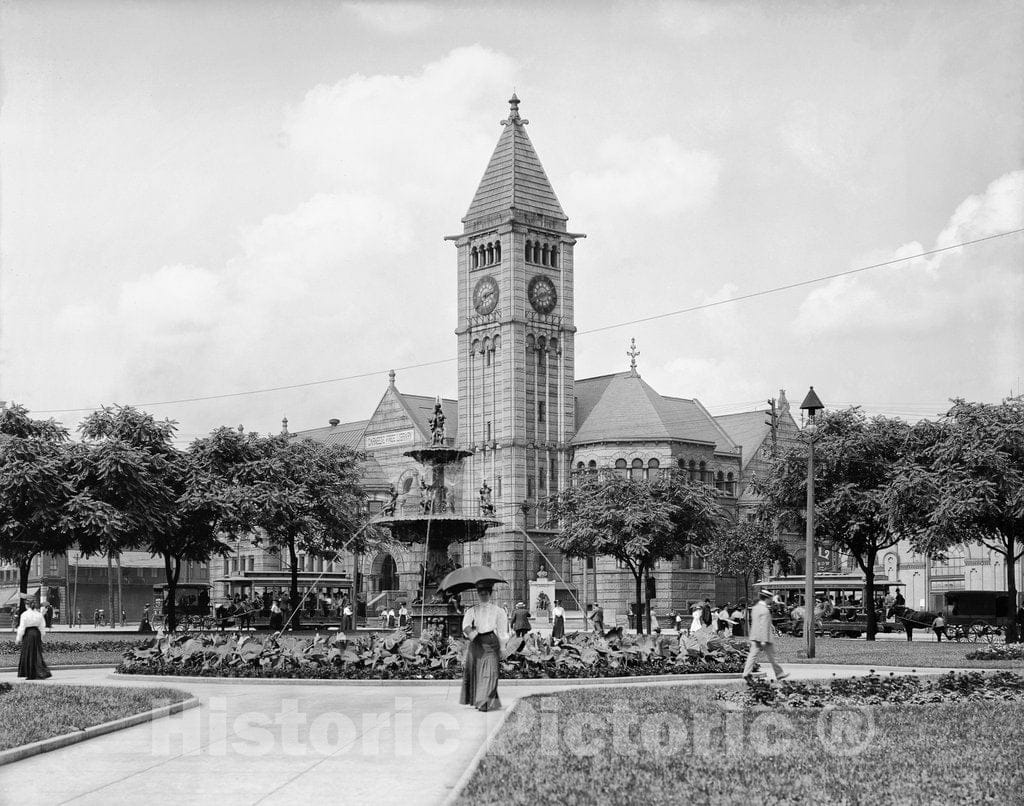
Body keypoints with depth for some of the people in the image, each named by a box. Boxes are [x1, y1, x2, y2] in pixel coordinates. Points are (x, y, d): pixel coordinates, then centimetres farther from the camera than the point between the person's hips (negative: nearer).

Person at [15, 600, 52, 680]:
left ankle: (30, 675, 4)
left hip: (28, 634, -4)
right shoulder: (39, 614, 5)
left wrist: (18, 638, -1)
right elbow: (42, 627, 8)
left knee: (28, 654, 4)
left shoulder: (24, 615, -8)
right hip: (37, 634, 4)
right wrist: (41, 638, 17)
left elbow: (22, 627, -9)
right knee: (37, 654, 9)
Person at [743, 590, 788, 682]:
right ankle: (779, 674, 18)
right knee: (771, 656, 6)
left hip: (755, 638, 7)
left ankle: (746, 674, -8)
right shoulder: (765, 610, -17)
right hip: (764, 637, -7)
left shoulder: (755, 608, 11)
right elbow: (764, 626, -22)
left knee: (752, 655, 2)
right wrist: (764, 640, -23)